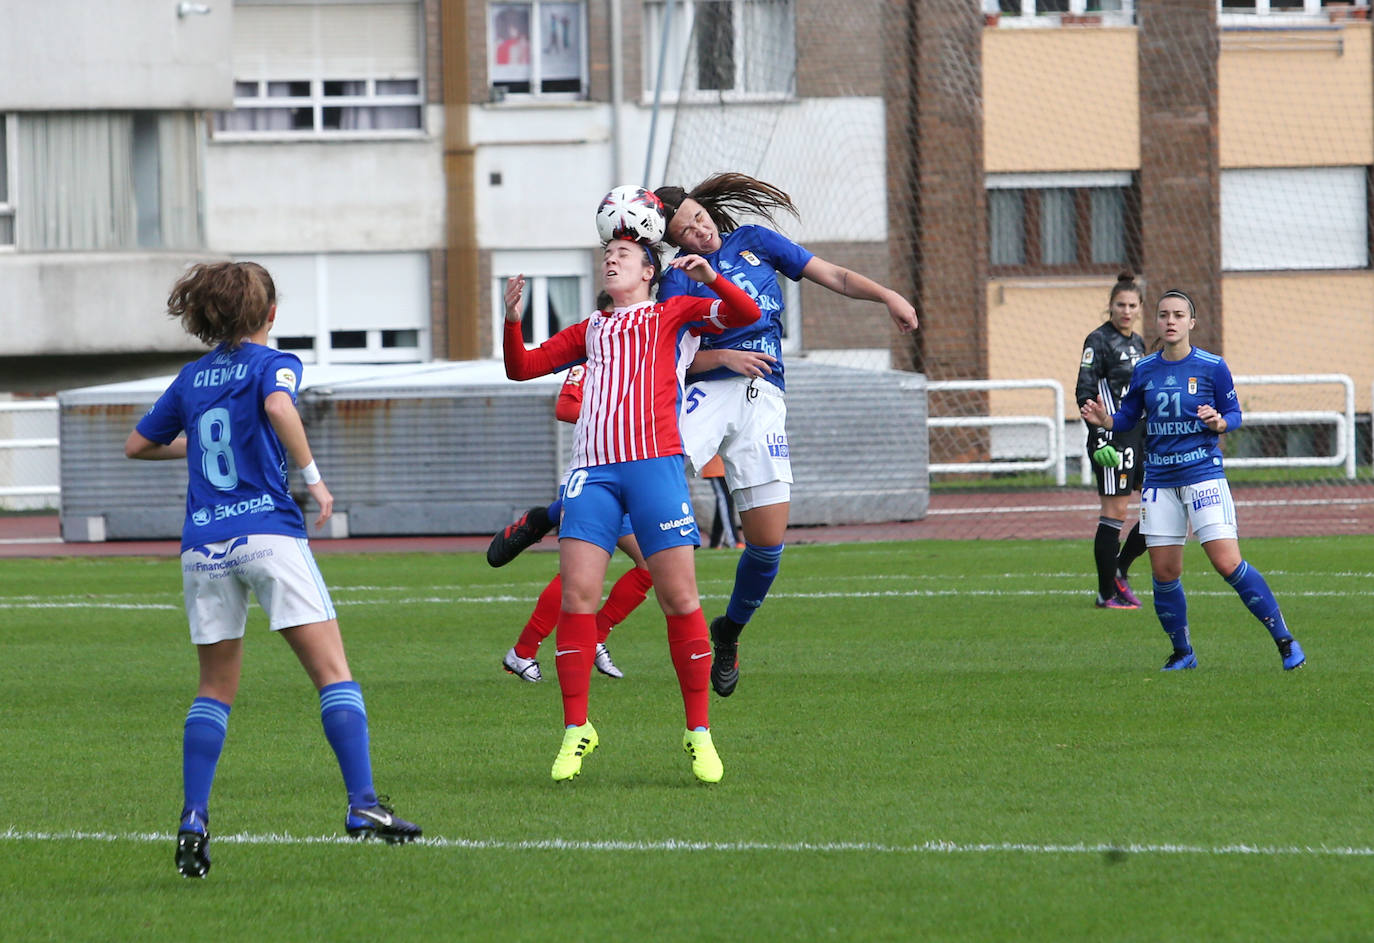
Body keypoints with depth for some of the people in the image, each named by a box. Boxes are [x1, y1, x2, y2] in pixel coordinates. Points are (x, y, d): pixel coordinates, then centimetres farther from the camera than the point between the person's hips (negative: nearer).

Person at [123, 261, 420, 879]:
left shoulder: (193, 377, 17)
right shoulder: (272, 363, 1)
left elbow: (137, 445, 24)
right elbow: (279, 408, -22)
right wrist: (314, 478, -13)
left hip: (203, 544, 5)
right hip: (268, 534, -5)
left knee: (215, 690, 14)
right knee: (333, 673, -5)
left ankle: (193, 820, 3)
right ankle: (362, 805, -17)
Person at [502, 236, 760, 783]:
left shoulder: (673, 314, 17)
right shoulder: (589, 331, 28)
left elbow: (745, 314, 5)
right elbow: (521, 368, 26)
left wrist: (710, 279, -12)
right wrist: (512, 322, 7)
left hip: (654, 465, -3)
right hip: (592, 469, 3)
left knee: (680, 599, -8)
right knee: (576, 597, -9)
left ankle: (699, 732, 0)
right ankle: (576, 730, -1)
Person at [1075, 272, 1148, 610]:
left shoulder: (1138, 342, 16)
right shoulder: (1099, 340, -8)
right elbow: (1085, 393, -13)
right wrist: (1099, 439, -21)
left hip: (1140, 435, 8)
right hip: (1114, 437, -8)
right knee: (1115, 510, -7)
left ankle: (1120, 570, 15)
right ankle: (1107, 593, 0)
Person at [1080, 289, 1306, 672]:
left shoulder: (1212, 367, -3)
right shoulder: (1145, 370, 6)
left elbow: (1234, 413, 3)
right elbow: (1129, 416, 14)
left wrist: (1219, 422, -19)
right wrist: (1106, 420, -6)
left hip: (1203, 472, -4)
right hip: (1159, 479, 4)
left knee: (1228, 563, -13)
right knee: (1164, 572, 2)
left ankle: (1285, 641, -5)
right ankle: (1182, 653, 20)